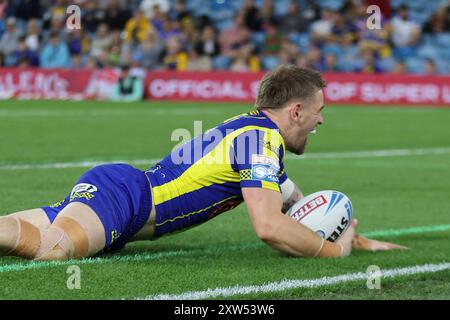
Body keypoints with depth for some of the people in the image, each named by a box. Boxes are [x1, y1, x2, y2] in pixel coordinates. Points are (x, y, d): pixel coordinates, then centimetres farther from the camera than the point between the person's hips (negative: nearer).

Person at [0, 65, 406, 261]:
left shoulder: (260, 136, 23)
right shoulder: (260, 138, -8)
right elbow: (269, 226, -19)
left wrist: (360, 240, 29)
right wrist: (335, 250, -6)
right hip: (119, 195, -10)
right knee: (56, 246, -38)